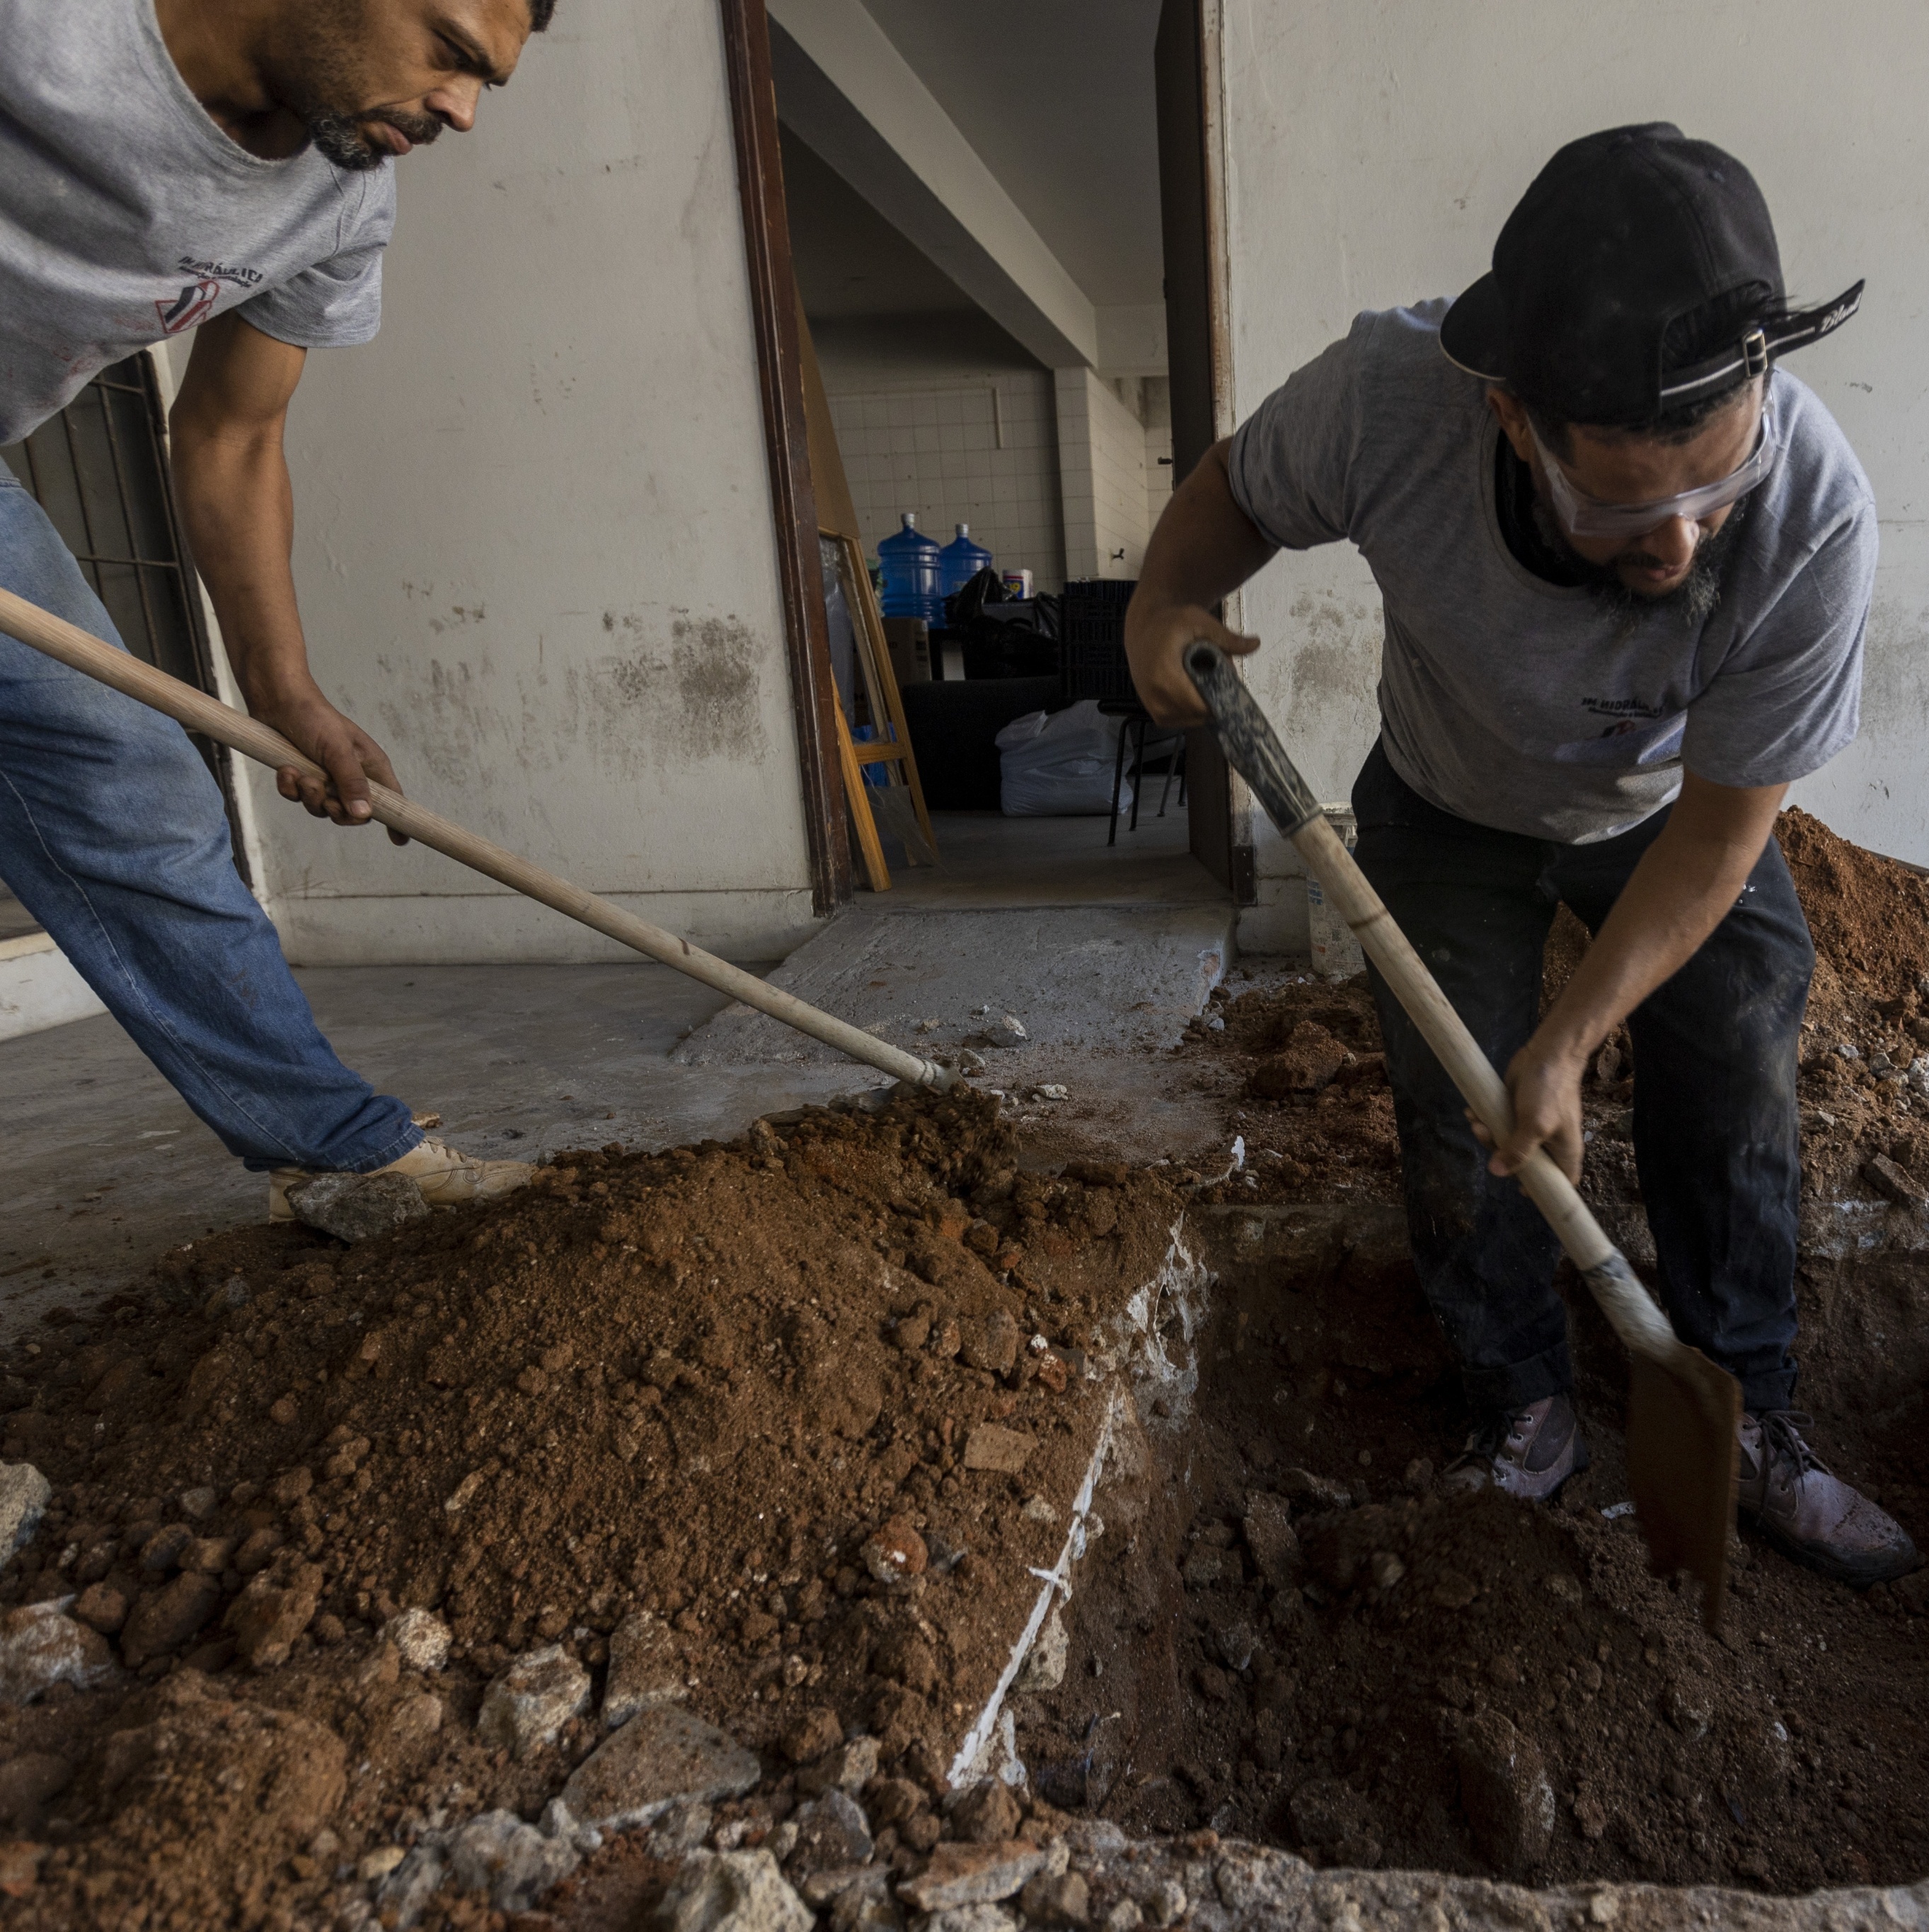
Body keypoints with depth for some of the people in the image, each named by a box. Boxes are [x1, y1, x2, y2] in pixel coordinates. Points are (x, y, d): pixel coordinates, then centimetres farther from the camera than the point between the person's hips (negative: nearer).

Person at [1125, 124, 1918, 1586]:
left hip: (1668, 816, 0)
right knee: (1454, 1117, 0)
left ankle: (1750, 1422, 21)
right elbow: (1237, 491, -13)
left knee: (1736, 1098, -1)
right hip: (1449, 811, 0)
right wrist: (1166, 598, -33)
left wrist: (1572, 1039, -25)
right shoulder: (1387, 397, -37)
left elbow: (1718, 832, -25)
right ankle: (1529, 1410, 21)